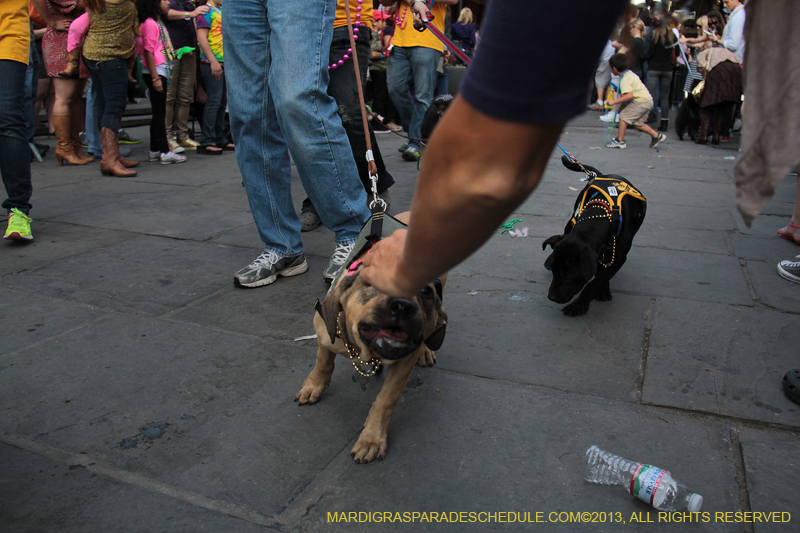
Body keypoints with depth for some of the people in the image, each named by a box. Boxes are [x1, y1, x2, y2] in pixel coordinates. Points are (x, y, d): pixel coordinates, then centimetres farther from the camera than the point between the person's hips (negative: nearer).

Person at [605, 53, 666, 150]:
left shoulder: (624, 79, -18)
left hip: (641, 102, -10)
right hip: (648, 100, 10)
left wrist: (615, 101, -28)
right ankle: (657, 136, 20)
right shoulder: (630, 74, 12)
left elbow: (629, 95, -29)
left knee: (624, 116, -4)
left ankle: (620, 141, 0)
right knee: (637, 123, 17)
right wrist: (620, 91, 30)